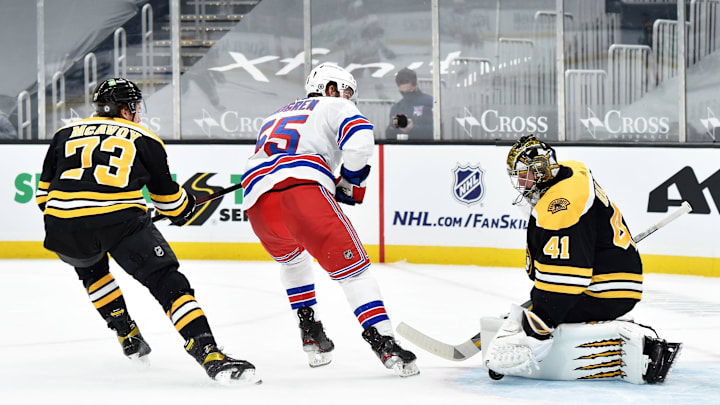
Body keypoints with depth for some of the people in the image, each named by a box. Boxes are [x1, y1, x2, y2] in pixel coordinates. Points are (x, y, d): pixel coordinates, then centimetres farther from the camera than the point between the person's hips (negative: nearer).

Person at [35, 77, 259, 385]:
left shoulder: (66, 133, 24)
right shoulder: (144, 139, 18)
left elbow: (44, 192, 26)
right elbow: (167, 197, 24)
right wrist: (184, 208, 45)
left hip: (63, 224, 3)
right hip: (120, 220, -3)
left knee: (90, 266, 36)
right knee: (168, 283, -1)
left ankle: (127, 336, 35)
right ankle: (209, 355, -18)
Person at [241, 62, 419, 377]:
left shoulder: (275, 117, 40)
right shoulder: (334, 107, 19)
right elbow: (359, 138, -2)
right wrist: (350, 182, 12)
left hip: (257, 203, 6)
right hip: (303, 190, -6)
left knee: (291, 256, 35)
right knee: (350, 266, -3)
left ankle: (311, 335, 30)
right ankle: (384, 343, -16)